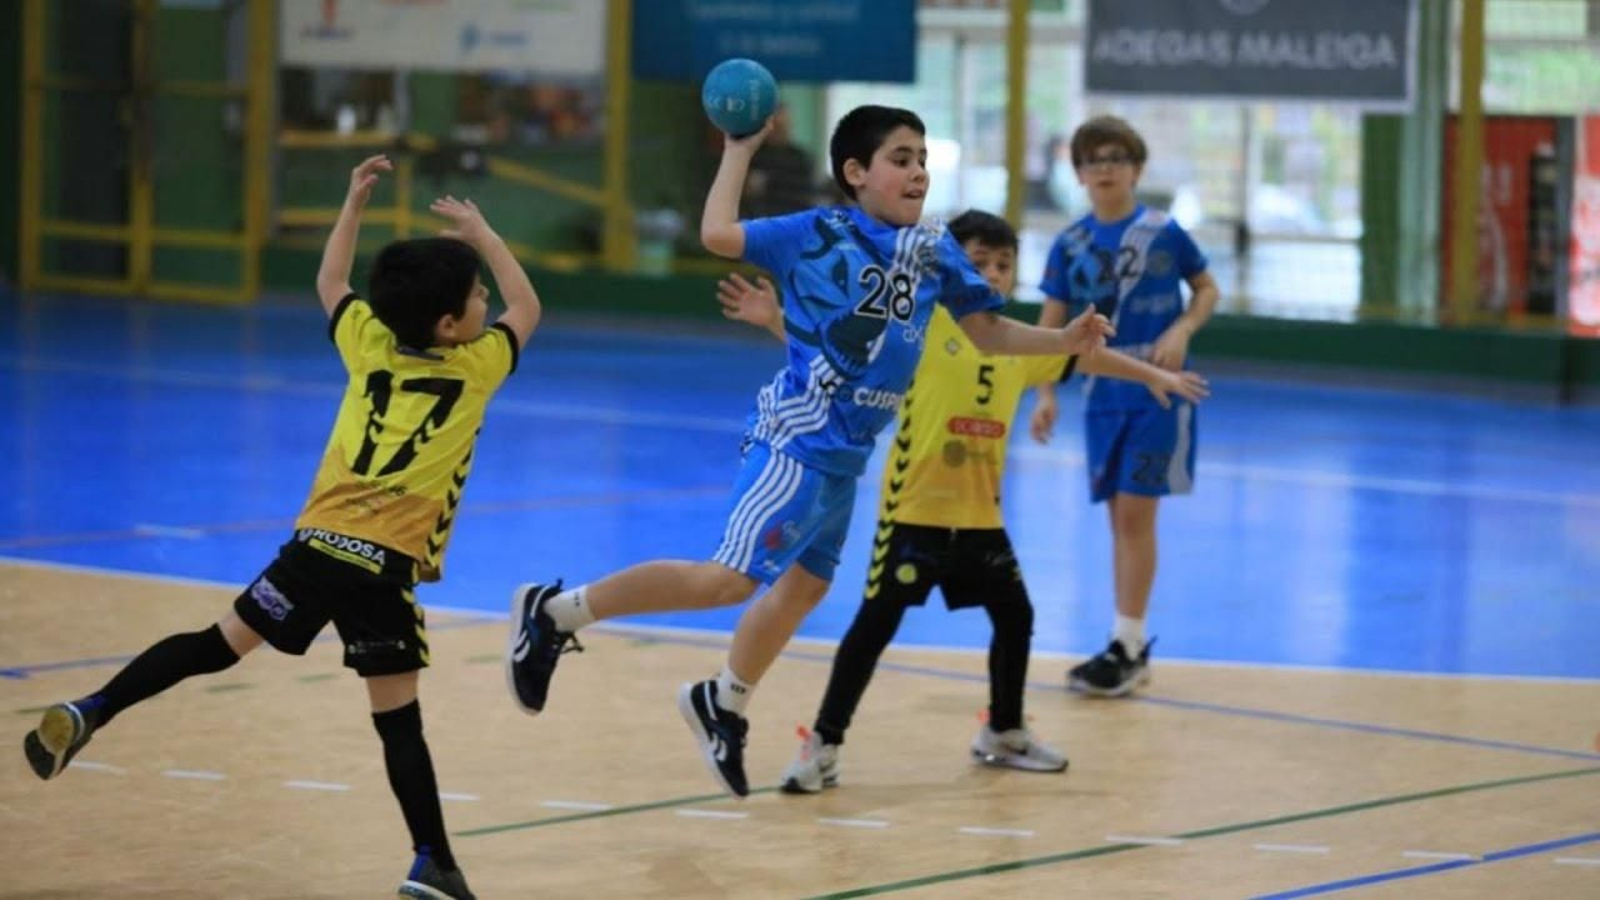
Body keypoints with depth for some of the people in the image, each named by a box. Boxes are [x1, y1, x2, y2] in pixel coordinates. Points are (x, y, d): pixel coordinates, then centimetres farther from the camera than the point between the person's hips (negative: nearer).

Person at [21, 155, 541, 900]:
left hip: (318, 543, 4)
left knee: (220, 644, 10)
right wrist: (484, 235, 27)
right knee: (398, 723, -1)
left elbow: (330, 285, 33)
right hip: (385, 566, -4)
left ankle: (89, 713, -1)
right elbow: (527, 310, 21)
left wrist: (353, 205, 35)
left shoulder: (369, 344, 13)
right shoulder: (475, 367, 3)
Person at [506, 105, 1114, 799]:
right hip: (798, 441, -7)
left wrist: (1066, 341, 0)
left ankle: (723, 705, 39)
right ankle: (555, 611, -7)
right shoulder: (817, 233, -7)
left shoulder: (934, 251, 7)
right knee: (731, 578, -15)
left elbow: (988, 332, 12)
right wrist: (739, 151, -5)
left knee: (805, 584, 18)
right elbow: (719, 234, -13)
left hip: (846, 456, 7)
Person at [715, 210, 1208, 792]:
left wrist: (1154, 376, 32)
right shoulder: (922, 323, -9)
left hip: (980, 516, 6)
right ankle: (823, 746, -2)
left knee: (1015, 615, 16)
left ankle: (1003, 733, 38)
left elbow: (1087, 357, 24)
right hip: (914, 509, -6)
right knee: (877, 622, -9)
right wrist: (776, 321, -27)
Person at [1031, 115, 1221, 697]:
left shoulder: (1165, 233, -6)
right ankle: (1130, 647, 15)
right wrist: (1045, 394, -3)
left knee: (1135, 514, -6)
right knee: (1119, 516, 8)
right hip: (1103, 392, 4)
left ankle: (1128, 645, -2)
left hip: (1158, 391, -4)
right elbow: (1050, 323, 5)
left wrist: (1181, 332, -13)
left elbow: (1207, 290, 5)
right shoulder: (1070, 245, 1)